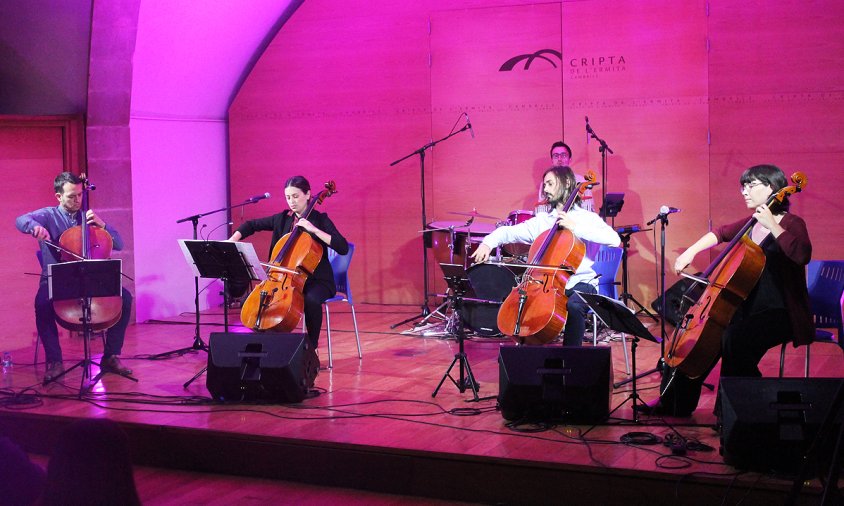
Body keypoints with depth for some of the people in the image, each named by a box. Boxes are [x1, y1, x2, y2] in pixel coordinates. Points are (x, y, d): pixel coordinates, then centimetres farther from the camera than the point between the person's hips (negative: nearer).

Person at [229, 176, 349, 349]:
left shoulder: (320, 219, -5)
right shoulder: (282, 219, 8)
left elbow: (343, 248, -17)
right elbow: (252, 225, 16)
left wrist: (314, 229, -22)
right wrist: (232, 240, -2)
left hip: (317, 280, -5)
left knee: (311, 300, -37)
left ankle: (312, 346, -18)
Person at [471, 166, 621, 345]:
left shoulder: (587, 218, 2)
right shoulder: (541, 221, 15)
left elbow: (614, 240, -15)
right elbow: (509, 232, 8)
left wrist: (575, 227, -19)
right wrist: (488, 243, -12)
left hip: (581, 283, -4)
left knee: (574, 306, -35)